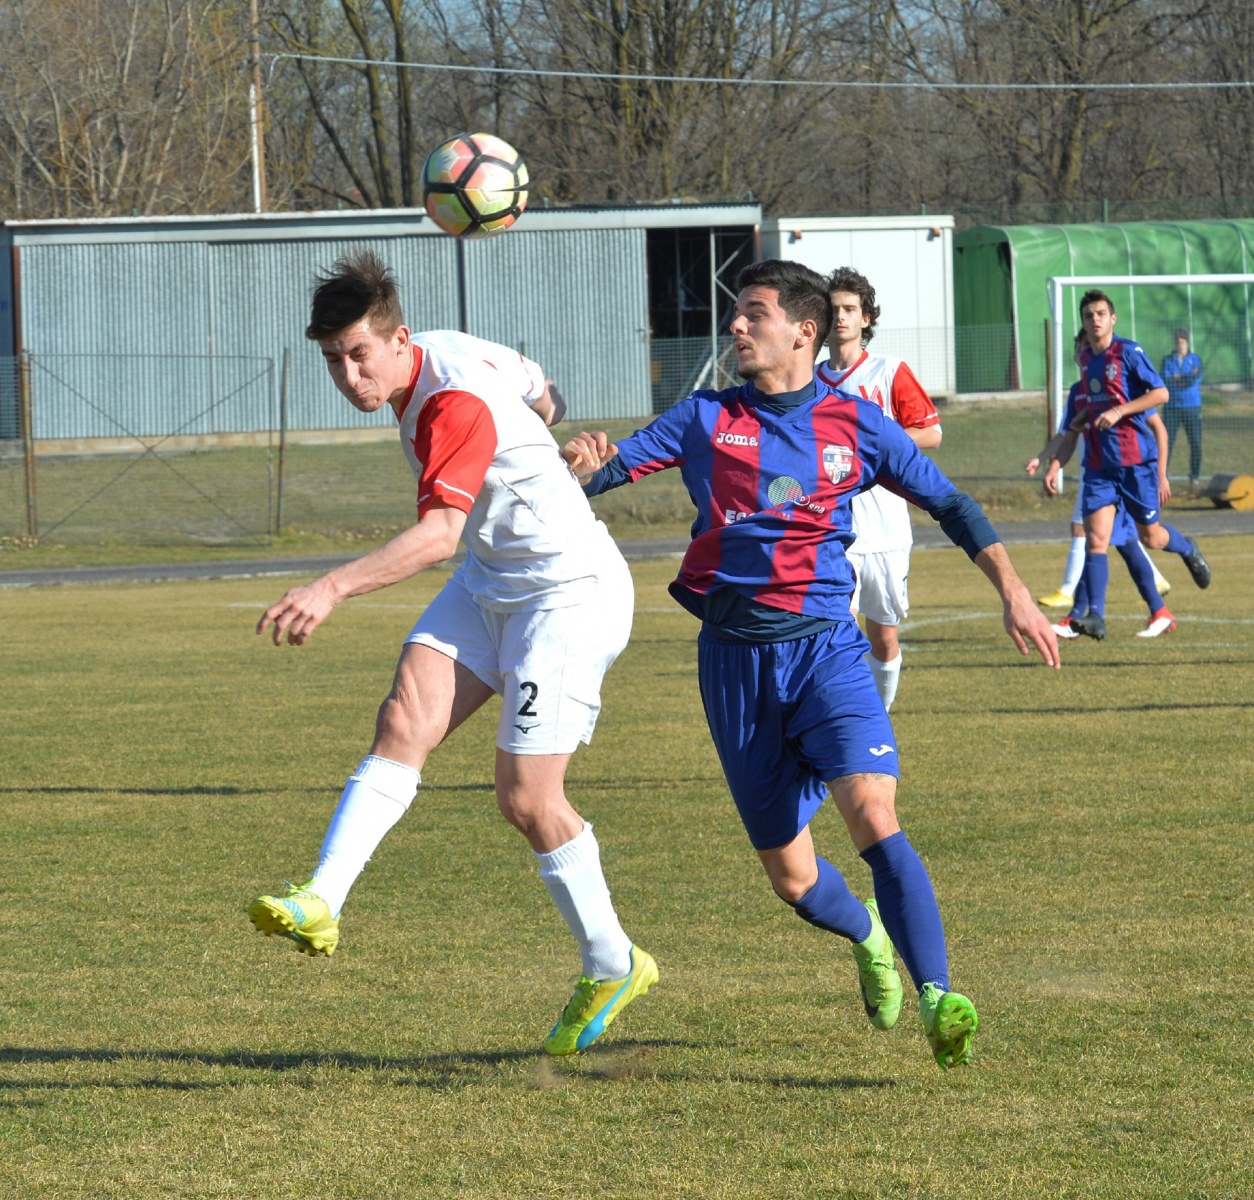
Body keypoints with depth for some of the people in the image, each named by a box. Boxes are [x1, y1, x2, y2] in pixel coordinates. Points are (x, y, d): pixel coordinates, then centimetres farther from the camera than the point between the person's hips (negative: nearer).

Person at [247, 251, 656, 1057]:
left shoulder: (455, 403, -28)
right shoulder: (440, 358, 1)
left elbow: (439, 532, -42)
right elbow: (542, 396, 19)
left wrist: (334, 587, -51)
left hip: (570, 591, -9)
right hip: (490, 584, 9)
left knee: (526, 799, -8)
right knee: (405, 720, -13)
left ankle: (613, 968, 13)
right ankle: (320, 905, -24)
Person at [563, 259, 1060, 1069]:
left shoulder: (855, 424, 4)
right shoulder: (706, 421, 6)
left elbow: (950, 504, 12)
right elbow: (604, 470, 1)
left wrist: (1014, 593, 4)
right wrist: (585, 461, -24)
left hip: (824, 646, -2)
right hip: (734, 661, 2)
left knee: (871, 810, -26)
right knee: (792, 879, 7)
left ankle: (938, 1000, -30)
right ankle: (869, 939, 40)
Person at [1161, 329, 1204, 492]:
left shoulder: (1195, 360, 9)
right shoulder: (1167, 361, 8)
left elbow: (1196, 379, -7)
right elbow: (1165, 380, -7)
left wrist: (1177, 378, -6)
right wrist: (1187, 378, -8)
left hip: (1192, 407, 1)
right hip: (1172, 407, -1)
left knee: (1195, 443, 0)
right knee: (1167, 442, -9)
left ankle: (1195, 477, 10)